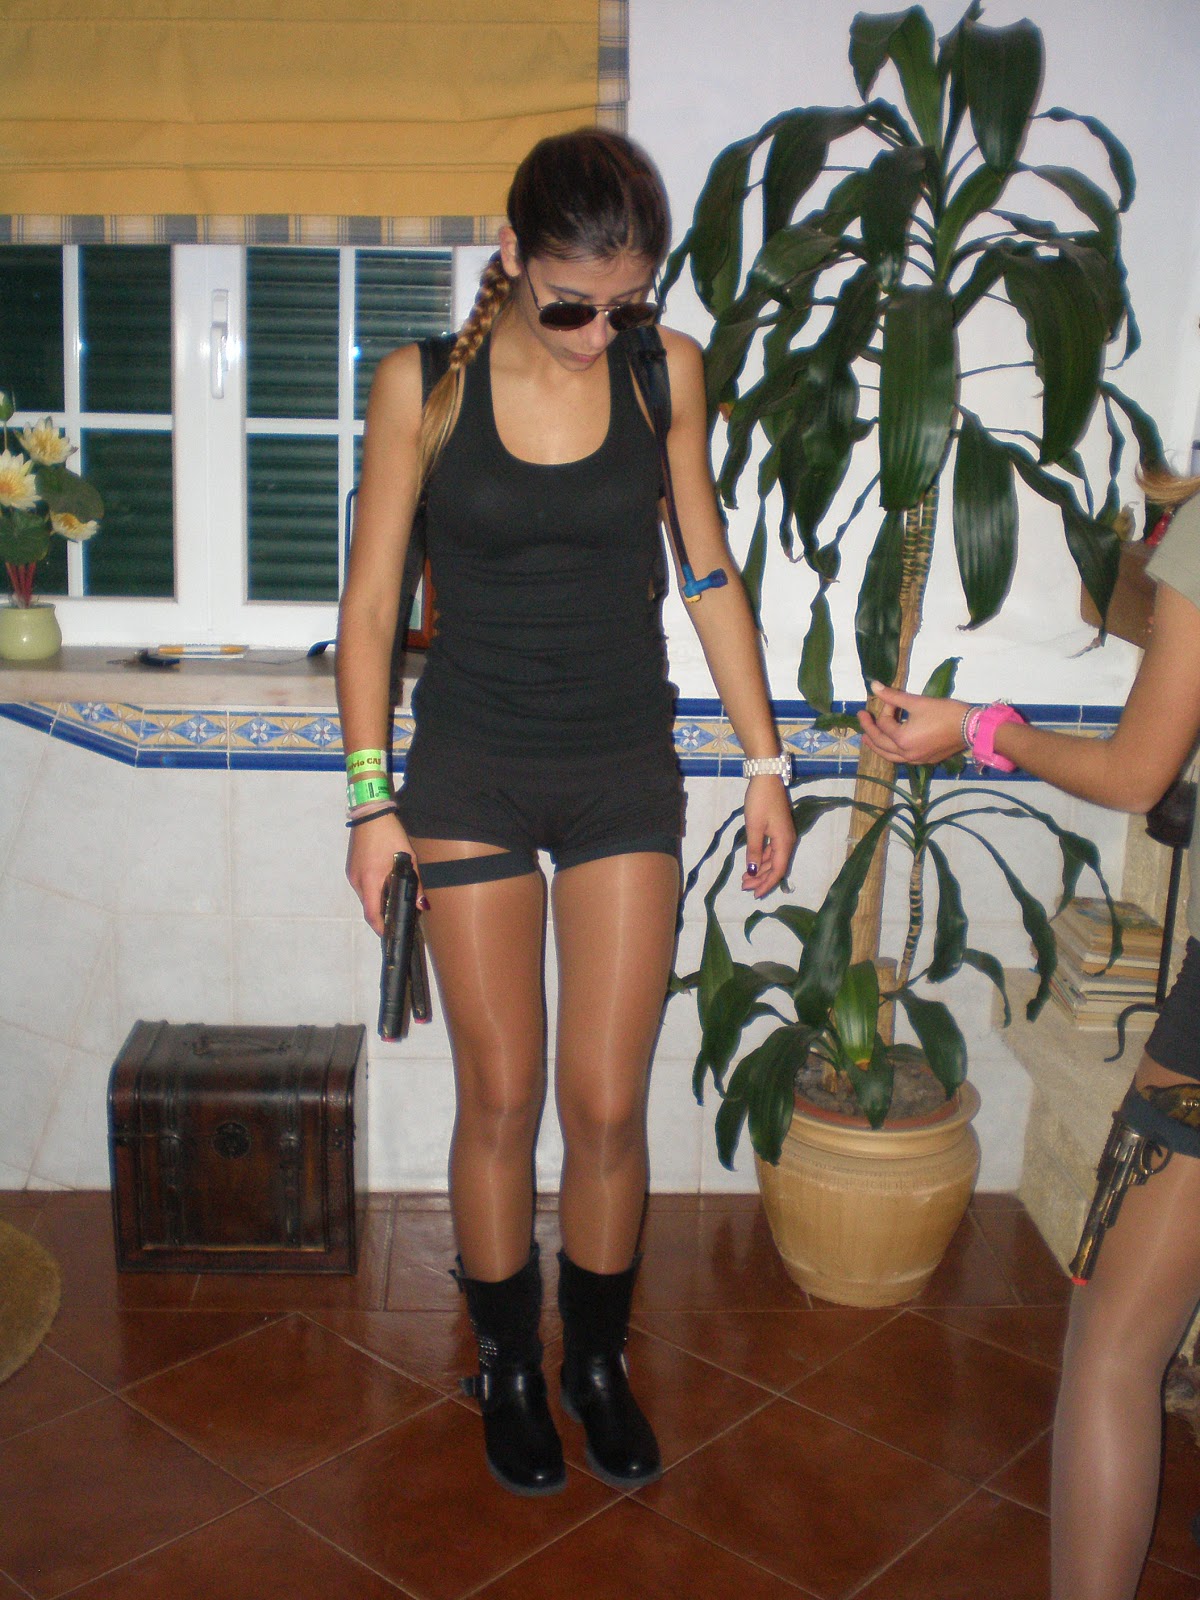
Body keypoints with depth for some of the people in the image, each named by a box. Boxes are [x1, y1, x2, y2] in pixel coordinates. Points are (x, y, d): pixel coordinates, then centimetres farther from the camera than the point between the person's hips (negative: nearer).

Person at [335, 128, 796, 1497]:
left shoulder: (669, 372, -1)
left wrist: (765, 763, 5)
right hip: (471, 767, -1)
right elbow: (370, 601, -2)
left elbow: (710, 576, 6)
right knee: (499, 1098, 7)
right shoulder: (422, 383, -6)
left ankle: (599, 1361, 29)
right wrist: (372, 795, -5)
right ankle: (508, 1370, 30)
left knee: (607, 1105, 4)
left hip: (625, 768, 1)